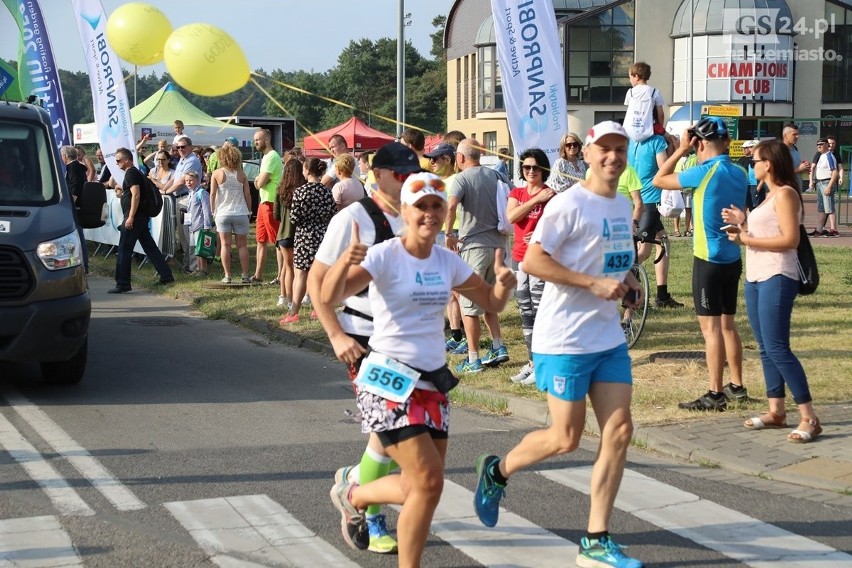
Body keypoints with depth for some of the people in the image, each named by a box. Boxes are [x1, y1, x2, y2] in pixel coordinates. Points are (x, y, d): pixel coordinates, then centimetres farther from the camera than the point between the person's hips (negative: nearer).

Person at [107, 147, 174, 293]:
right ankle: (166, 276, 15)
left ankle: (122, 284, -6)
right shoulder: (135, 172, 18)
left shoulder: (130, 173, -12)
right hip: (141, 216, 10)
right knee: (150, 247, 13)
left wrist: (130, 217, -24)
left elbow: (136, 195, -22)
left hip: (135, 216, -10)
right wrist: (122, 194, 15)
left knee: (124, 250, -7)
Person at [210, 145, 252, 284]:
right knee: (242, 245, 7)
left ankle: (227, 276, 3)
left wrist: (213, 211, 6)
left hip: (222, 213, -1)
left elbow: (212, 194, -4)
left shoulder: (217, 173, -5)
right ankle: (245, 276, 6)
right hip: (240, 213, 1)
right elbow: (247, 194, 1)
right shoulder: (241, 174, -1)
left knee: (225, 244, 5)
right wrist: (249, 211, 12)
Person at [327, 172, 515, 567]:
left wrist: (504, 283, -10)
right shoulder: (384, 256, -13)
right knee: (428, 482, -14)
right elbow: (329, 297, -25)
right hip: (389, 381, -7)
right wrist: (346, 261, -46)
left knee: (420, 487, 9)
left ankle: (352, 496, 36)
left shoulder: (448, 261, 6)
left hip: (433, 381, 7)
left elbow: (492, 303, 13)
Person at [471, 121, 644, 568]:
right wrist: (595, 284, -22)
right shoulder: (570, 204, -13)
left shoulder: (622, 206, 12)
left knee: (619, 431, 0)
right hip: (565, 341, -7)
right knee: (566, 439, -1)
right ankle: (498, 471, 28)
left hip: (609, 338, 7)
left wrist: (626, 281, 6)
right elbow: (532, 261, -19)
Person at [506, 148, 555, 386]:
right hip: (519, 259, 6)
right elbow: (511, 216, -9)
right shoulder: (516, 193, 10)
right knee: (526, 313, 12)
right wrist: (536, 199, -16)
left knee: (540, 311, -9)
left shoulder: (551, 196, -5)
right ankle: (532, 362, 21)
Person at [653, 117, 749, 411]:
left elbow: (659, 180, -8)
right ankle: (737, 387, 23)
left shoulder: (705, 172, -16)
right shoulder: (739, 173, 6)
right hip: (733, 259, 8)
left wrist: (681, 150, -2)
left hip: (709, 260, -8)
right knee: (728, 324, 16)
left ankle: (715, 395, -4)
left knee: (711, 327, -5)